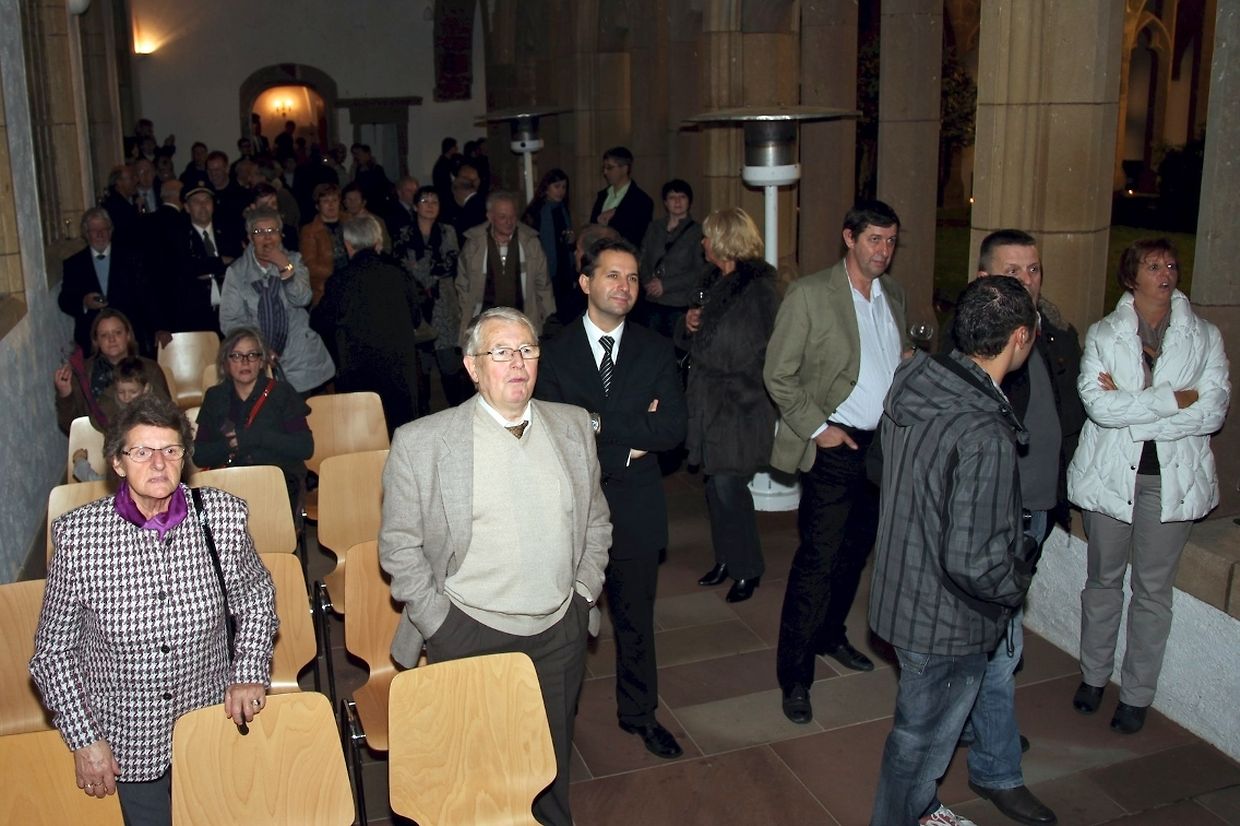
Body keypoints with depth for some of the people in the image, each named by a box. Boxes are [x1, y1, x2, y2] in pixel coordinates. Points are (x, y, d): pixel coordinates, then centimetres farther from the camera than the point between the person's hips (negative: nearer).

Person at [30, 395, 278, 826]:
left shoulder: (222, 515, -12)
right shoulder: (77, 534, -16)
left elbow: (256, 597, 6)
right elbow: (53, 650, -5)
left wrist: (250, 674, -4)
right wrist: (83, 739, -6)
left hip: (212, 725, 2)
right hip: (127, 743, -1)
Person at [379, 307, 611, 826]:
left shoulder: (573, 425, 3)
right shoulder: (420, 442, -9)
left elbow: (595, 520, 13)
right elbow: (399, 546, -4)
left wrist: (584, 594, 5)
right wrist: (439, 623, -8)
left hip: (560, 632, 3)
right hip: (468, 635, -3)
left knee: (552, 766, 18)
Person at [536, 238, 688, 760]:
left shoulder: (656, 352, 1)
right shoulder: (555, 354, -5)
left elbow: (673, 429, -9)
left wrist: (600, 424, -16)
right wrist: (632, 438, -17)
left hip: (635, 507, 2)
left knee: (636, 617, 16)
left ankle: (638, 713, 36)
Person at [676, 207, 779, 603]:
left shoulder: (758, 291, -16)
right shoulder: (720, 282, 10)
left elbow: (733, 354, -20)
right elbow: (692, 341, 17)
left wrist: (699, 333, -7)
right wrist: (690, 323, -4)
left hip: (740, 407, -8)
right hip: (711, 403, 8)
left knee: (728, 486, -3)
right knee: (716, 485, 13)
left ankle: (747, 568, 15)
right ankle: (727, 558, 28)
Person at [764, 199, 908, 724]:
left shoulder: (893, 295, 10)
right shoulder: (809, 294, -10)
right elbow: (778, 375, -10)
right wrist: (817, 428, -13)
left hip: (884, 443, 7)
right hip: (835, 446, -6)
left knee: (856, 550, 17)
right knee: (817, 561, -5)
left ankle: (831, 636, 38)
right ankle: (794, 676, 7)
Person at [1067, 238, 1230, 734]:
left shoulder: (1205, 337, 3)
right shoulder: (1102, 334, 1)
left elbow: (1213, 411, -10)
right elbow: (1097, 403, -14)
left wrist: (1129, 406, -15)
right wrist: (1174, 400, -16)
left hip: (1172, 479, 0)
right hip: (1110, 474, 0)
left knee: (1153, 590, 7)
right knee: (1103, 580, 13)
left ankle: (1137, 694, 20)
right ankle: (1094, 675, 30)